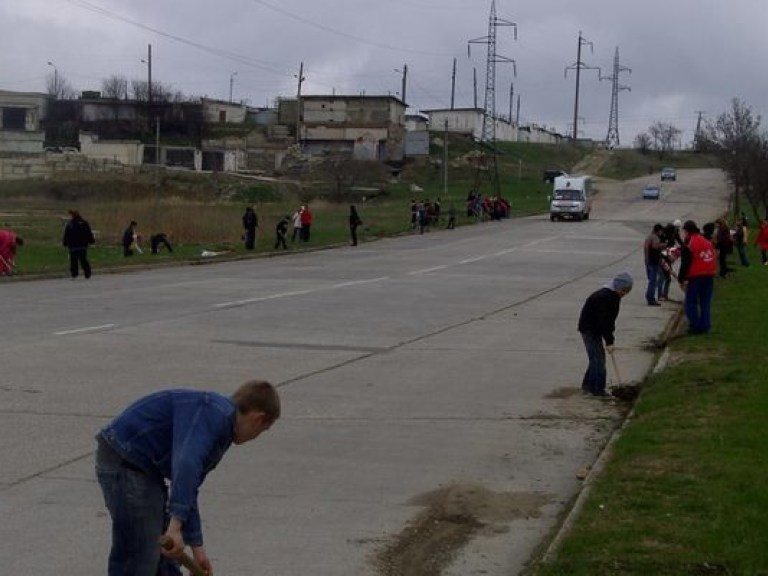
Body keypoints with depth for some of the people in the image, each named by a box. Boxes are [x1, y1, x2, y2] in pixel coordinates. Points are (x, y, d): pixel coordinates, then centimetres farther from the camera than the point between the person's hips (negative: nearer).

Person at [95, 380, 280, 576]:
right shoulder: (214, 413, -16)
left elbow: (187, 489, 24)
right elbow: (185, 464, -33)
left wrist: (196, 546, 28)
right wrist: (175, 525, -38)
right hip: (124, 461, -11)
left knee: (166, 552, 20)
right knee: (138, 560, -7)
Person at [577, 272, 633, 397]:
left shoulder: (614, 296, 5)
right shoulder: (603, 297, -26)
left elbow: (610, 318, 14)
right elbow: (603, 321, -29)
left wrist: (609, 338, 12)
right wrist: (609, 342, -28)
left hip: (595, 329, 10)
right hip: (589, 329, -10)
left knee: (597, 357, 15)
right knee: (598, 358, -11)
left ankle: (587, 384, 25)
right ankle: (597, 389, -8)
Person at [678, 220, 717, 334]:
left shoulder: (688, 244, -11)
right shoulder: (707, 242, 12)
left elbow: (685, 264, -12)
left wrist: (681, 279, -6)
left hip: (695, 277, -6)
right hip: (709, 276, 6)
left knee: (691, 303, 4)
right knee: (705, 303, 13)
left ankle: (695, 326, 2)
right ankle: (704, 326, 13)